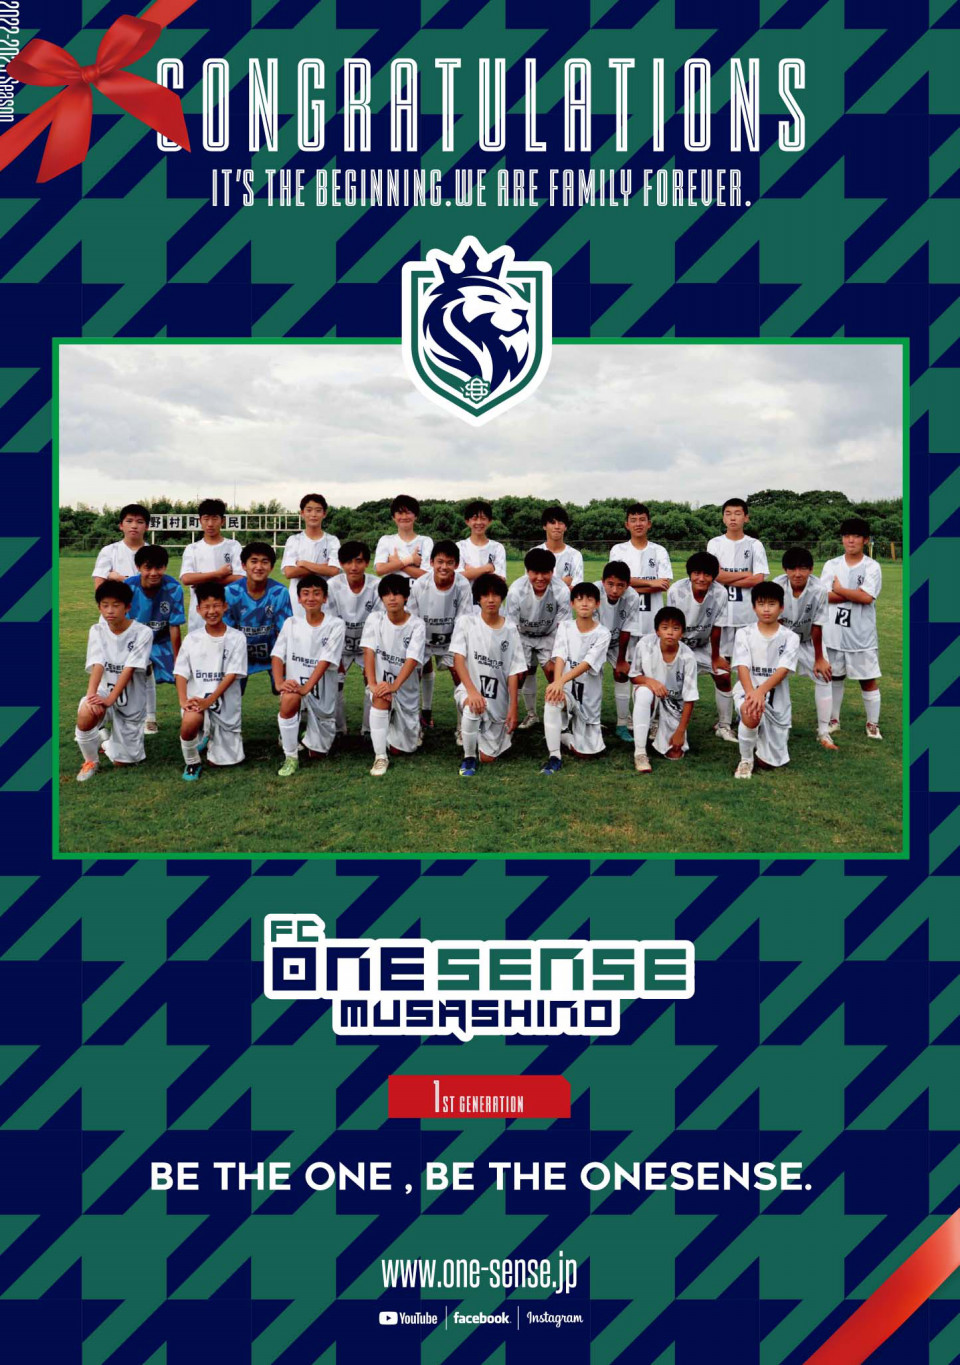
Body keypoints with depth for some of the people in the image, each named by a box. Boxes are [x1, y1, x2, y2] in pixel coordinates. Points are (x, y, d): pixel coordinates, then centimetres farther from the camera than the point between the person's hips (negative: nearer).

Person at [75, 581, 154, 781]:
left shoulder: (143, 633, -14)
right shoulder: (97, 631, -5)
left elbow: (129, 669, -22)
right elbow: (98, 665, -18)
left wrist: (110, 699, -33)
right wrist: (91, 694, -36)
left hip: (132, 701, -1)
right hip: (104, 691, 1)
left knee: (122, 762, 4)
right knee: (86, 716, -36)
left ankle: (109, 737, 40)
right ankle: (91, 761, -5)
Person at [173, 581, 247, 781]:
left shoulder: (236, 638, -4)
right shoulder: (192, 639, 3)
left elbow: (231, 675, -10)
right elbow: (181, 673, 1)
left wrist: (209, 701, -20)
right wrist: (183, 700, -17)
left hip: (225, 703, 0)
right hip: (197, 699, 0)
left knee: (221, 761, 4)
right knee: (189, 723, -35)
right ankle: (192, 763, -5)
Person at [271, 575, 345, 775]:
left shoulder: (335, 625, -9)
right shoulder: (291, 623, 1)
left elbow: (325, 661, -18)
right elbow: (277, 655, -5)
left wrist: (306, 687, -28)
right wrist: (279, 683, -22)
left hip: (323, 693, -1)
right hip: (295, 685, 1)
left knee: (317, 754, 7)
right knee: (289, 699, -37)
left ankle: (312, 737, 46)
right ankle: (290, 757, -19)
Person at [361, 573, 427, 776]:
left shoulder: (417, 625, -12)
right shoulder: (375, 619, -6)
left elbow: (412, 660, -22)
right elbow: (368, 651, -14)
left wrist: (394, 686, -35)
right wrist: (372, 684, -28)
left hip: (406, 689, 0)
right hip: (382, 681, 0)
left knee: (400, 748, 6)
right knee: (381, 698, -38)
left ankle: (413, 727, 44)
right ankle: (380, 757, -26)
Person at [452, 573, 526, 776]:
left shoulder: (510, 630, -1)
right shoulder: (466, 622, -7)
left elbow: (513, 672, -1)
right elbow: (458, 659, -13)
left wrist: (513, 709, -6)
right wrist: (472, 691, -28)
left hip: (499, 700, 2)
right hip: (469, 688, -2)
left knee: (488, 757, 4)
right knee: (472, 710, -40)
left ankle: (503, 734, 41)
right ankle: (468, 758, -13)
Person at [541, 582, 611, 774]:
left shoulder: (602, 634, -8)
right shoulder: (565, 627, -1)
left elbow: (587, 664, -21)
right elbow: (560, 657, -15)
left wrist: (561, 680, -37)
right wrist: (557, 683, -35)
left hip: (589, 696, 0)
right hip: (566, 688, 0)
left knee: (587, 752, -2)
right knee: (552, 700, -37)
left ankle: (565, 735, 33)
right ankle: (554, 756, -25)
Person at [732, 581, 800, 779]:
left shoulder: (790, 638, -2)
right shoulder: (744, 634, -1)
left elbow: (783, 670, -15)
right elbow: (742, 667, -13)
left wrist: (761, 691, -32)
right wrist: (751, 693, -33)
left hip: (777, 699, 2)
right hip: (748, 691, -1)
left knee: (768, 762, 4)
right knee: (751, 714, -40)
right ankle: (745, 760, -12)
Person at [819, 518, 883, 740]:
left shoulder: (872, 567, -4)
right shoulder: (831, 565, 4)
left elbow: (867, 597, -18)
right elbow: (824, 596, -8)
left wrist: (839, 589, -8)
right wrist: (856, 594, -12)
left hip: (862, 635, -3)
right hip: (834, 633, 3)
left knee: (869, 680, 4)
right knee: (834, 677, 14)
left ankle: (873, 724, 17)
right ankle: (833, 720, 28)